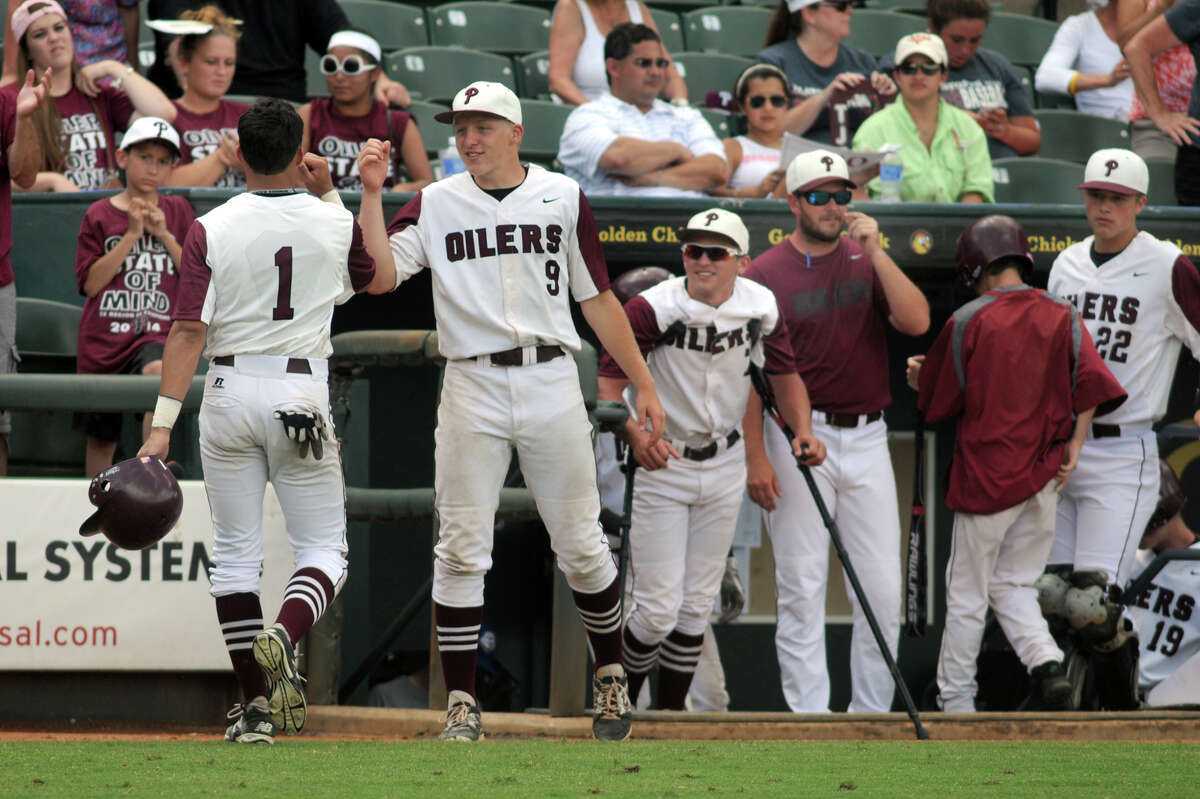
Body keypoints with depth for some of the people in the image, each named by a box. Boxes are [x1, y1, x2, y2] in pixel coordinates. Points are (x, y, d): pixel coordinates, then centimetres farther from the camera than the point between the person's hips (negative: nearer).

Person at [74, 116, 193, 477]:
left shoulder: (178, 210, 11)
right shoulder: (99, 214, 6)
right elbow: (90, 282, -3)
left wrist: (165, 235, -6)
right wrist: (132, 235, -8)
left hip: (156, 333, -1)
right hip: (104, 336, 1)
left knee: (159, 371, -37)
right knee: (101, 438, 6)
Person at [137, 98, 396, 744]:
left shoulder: (211, 230, -5)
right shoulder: (334, 223, -1)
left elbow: (188, 331, -12)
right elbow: (381, 279, 21)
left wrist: (163, 424, -14)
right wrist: (331, 196, 21)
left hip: (228, 394, 0)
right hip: (302, 394, 0)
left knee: (234, 552, 8)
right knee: (323, 548, 7)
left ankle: (256, 706, 6)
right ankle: (283, 638, -25)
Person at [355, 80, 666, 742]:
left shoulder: (562, 198, 7)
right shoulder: (435, 204, 5)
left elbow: (597, 298, 10)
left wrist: (643, 384, 8)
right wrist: (371, 193, -16)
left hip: (551, 384, 0)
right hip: (471, 389, 0)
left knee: (580, 545, 5)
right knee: (460, 550, -3)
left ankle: (610, 674, 24)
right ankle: (461, 702, 3)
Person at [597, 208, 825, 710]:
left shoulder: (760, 307, -6)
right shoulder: (652, 308, -21)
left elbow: (784, 375, 7)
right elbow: (609, 384, -24)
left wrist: (803, 431, -11)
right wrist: (636, 437, -42)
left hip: (724, 467, 5)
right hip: (661, 463, -4)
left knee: (697, 603, 9)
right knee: (659, 607, -9)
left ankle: (671, 710, 22)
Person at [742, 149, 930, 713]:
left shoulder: (868, 263, 10)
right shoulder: (765, 274, -1)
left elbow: (916, 321, -6)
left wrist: (876, 252, -12)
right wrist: (755, 456, -10)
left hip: (867, 439, 3)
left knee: (882, 587, 2)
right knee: (802, 587, -2)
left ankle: (871, 714, 11)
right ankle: (809, 718, 2)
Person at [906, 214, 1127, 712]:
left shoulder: (967, 322, -6)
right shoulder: (1063, 318, 3)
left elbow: (938, 403, 1)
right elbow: (1091, 383, -7)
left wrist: (919, 379, 22)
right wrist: (1072, 447, -1)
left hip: (986, 475, -4)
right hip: (1045, 477, 4)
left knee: (967, 592, 6)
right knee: (1013, 583, 15)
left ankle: (955, 703, 10)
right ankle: (1048, 665, -8)